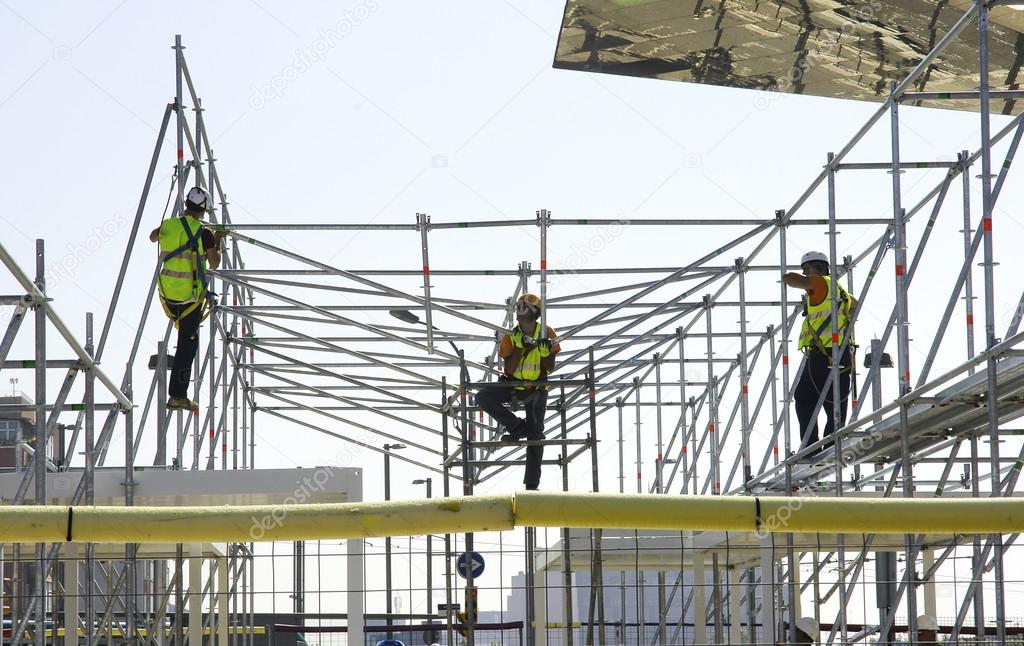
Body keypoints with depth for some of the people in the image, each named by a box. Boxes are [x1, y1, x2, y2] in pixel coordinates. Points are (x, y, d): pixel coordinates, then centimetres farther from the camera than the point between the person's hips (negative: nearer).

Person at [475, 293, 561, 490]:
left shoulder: (547, 334, -9)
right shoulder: (511, 337, -7)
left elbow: (550, 368, -6)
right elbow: (509, 369, -15)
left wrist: (546, 352, -25)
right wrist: (520, 348, -25)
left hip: (537, 389, -1)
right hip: (513, 385, 1)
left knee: (535, 435, 1)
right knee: (483, 397, -25)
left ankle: (532, 484, 7)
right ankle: (517, 427, -13)